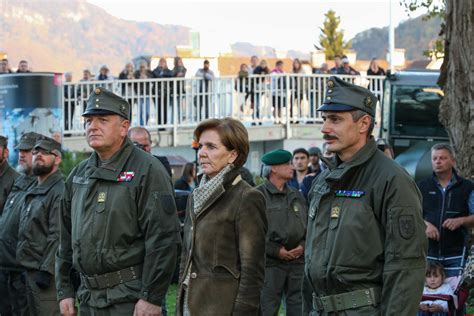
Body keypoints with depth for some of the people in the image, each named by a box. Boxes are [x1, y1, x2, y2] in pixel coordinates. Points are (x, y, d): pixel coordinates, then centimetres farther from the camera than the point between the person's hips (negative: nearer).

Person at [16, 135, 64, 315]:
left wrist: (46, 270, -24)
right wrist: (26, 268, 17)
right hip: (31, 272, 10)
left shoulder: (60, 191, -13)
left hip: (46, 273, -10)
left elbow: (58, 235, -21)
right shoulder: (33, 192, 19)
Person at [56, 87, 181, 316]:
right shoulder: (78, 175, 13)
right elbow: (66, 237, 19)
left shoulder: (147, 170, -9)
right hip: (88, 297, 7)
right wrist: (65, 290, 14)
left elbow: (163, 239, -15)